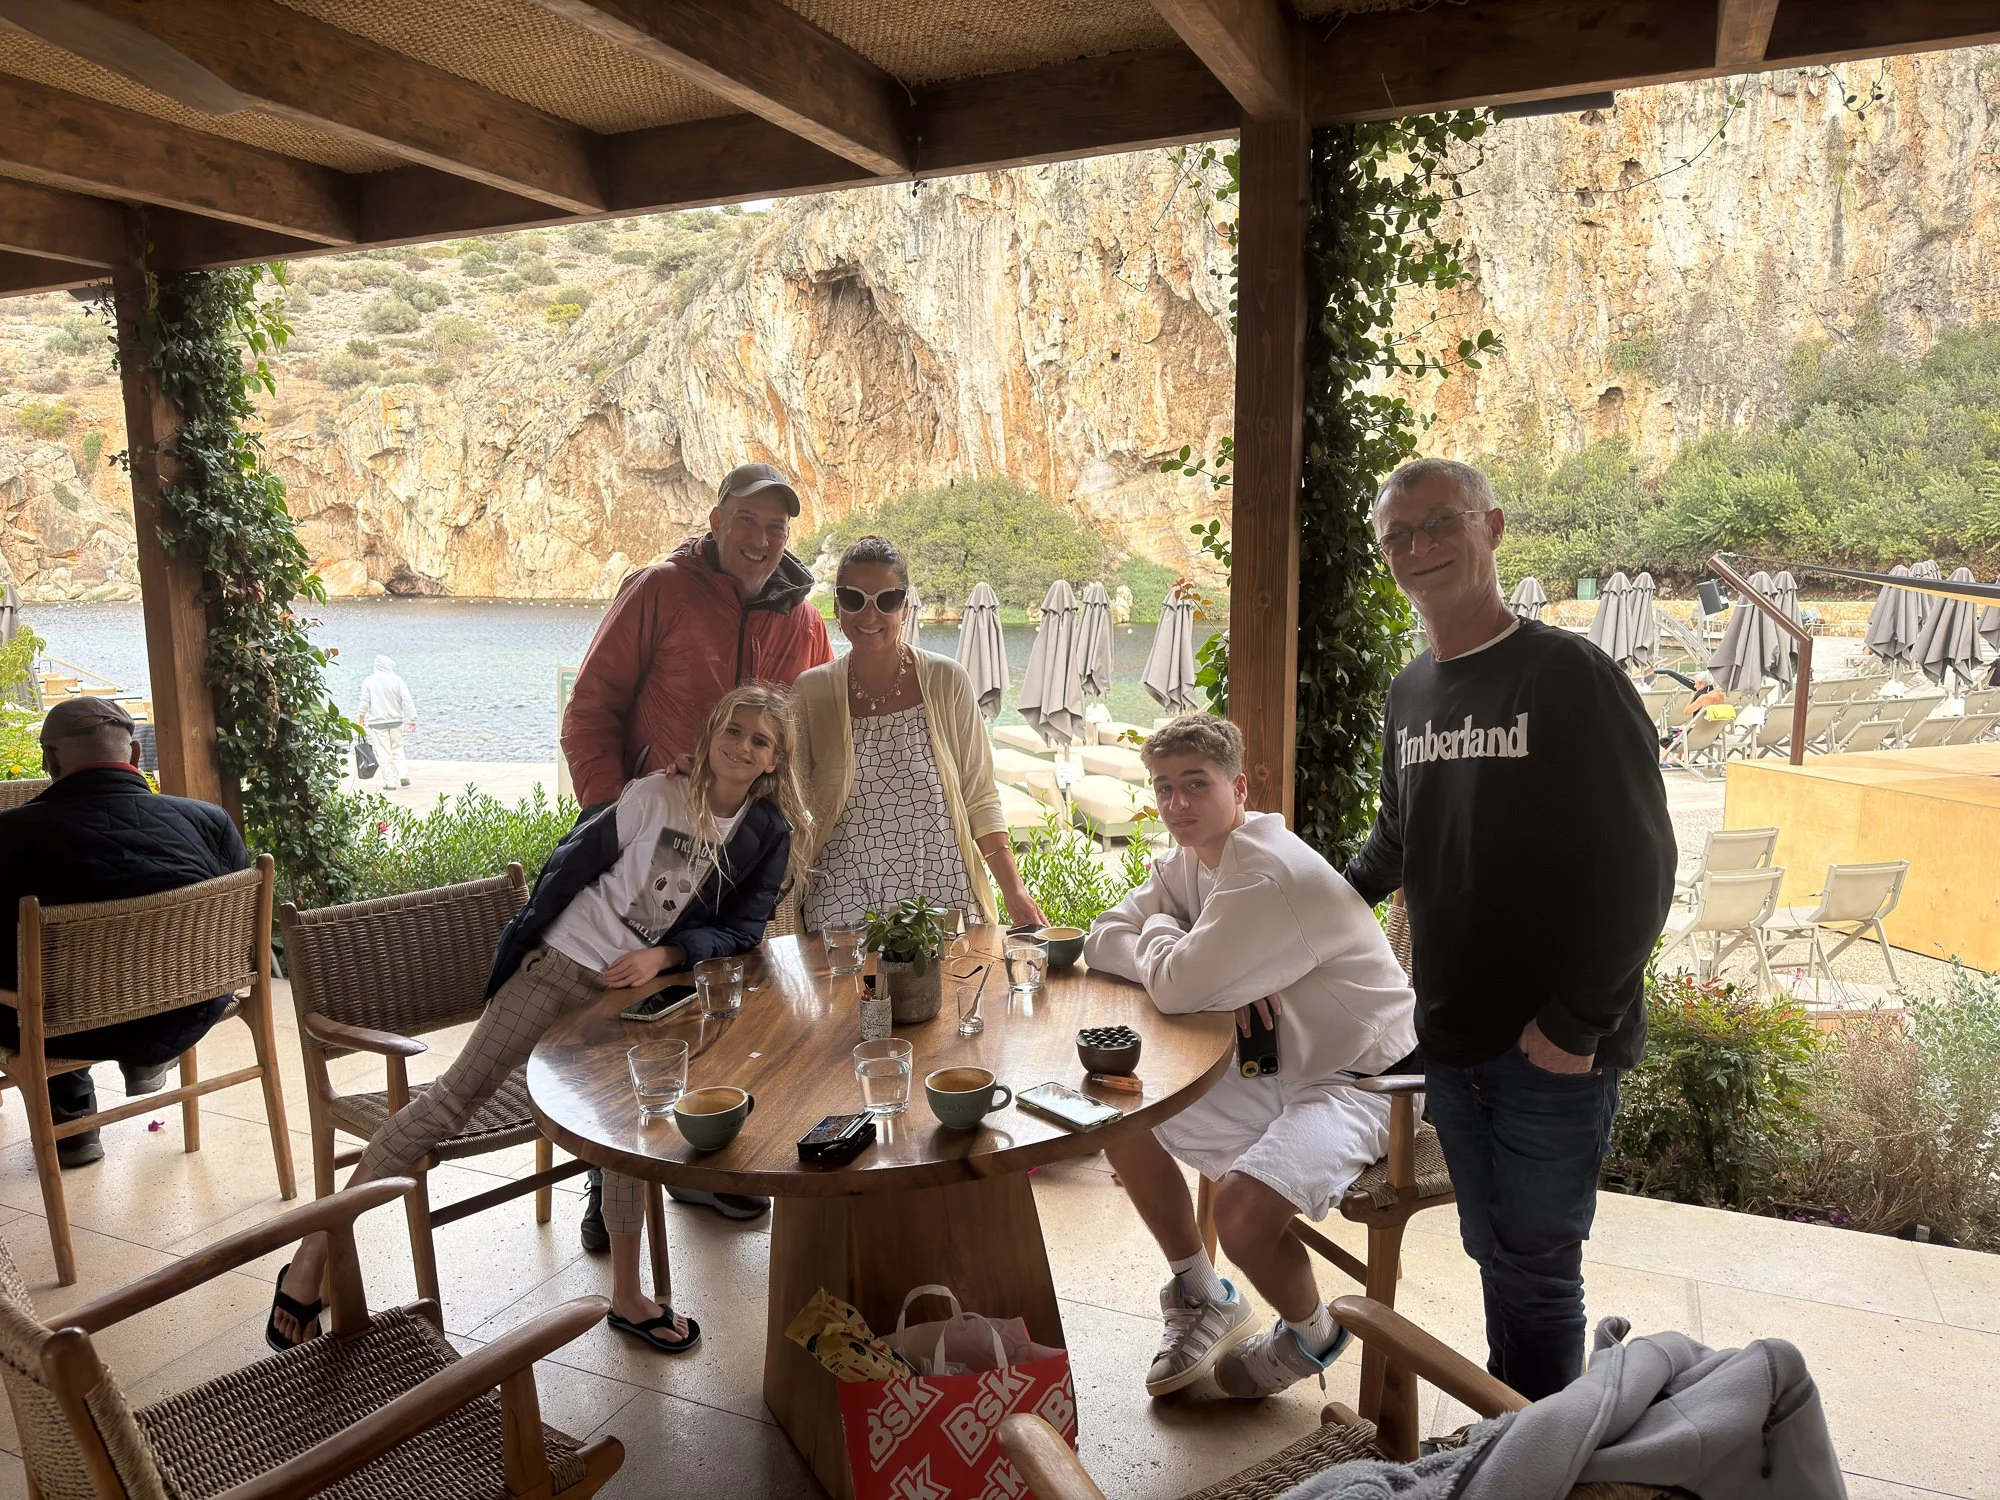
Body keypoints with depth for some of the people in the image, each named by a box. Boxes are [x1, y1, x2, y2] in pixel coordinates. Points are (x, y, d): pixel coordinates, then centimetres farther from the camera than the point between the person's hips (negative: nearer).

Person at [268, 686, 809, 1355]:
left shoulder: (771, 835, 2)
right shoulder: (659, 793, -7)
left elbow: (744, 930, 0)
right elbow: (574, 862, -2)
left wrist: (663, 955, -14)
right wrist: (518, 946, -2)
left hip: (642, 985, 4)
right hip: (561, 960, -3)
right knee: (456, 1095, -6)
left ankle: (627, 1296, 20)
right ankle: (314, 1256, 0)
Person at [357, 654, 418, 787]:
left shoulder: (368, 680, -3)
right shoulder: (397, 680, -3)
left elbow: (365, 701, -1)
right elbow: (407, 701, -4)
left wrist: (362, 717, 12)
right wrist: (413, 719, 0)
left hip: (377, 722, -1)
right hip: (396, 721, 1)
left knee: (383, 752, 1)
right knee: (397, 749, 15)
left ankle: (389, 781, 1)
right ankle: (403, 776, 6)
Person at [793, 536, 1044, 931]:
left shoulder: (946, 682, -2)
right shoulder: (811, 692, 1)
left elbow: (980, 798, 2)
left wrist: (1014, 891, -5)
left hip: (943, 895, 0)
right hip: (842, 909, 1)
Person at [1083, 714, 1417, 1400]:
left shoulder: (1271, 874, -28)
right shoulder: (1189, 860, 2)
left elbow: (1175, 989, -32)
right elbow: (1101, 940, -1)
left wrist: (1159, 931, -9)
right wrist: (1204, 970, -17)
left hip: (1363, 1081, -9)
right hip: (1281, 1072, 9)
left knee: (1243, 1211, -29)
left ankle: (1312, 1334, 8)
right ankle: (1203, 1299, 22)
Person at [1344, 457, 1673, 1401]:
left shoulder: (1568, 675, -11)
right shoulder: (1410, 693, 9)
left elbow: (1639, 865, -14)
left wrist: (1579, 1022, -15)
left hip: (1555, 1049, -6)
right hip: (1451, 1038, 6)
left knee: (1536, 1264, 4)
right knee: (1492, 1250, 16)